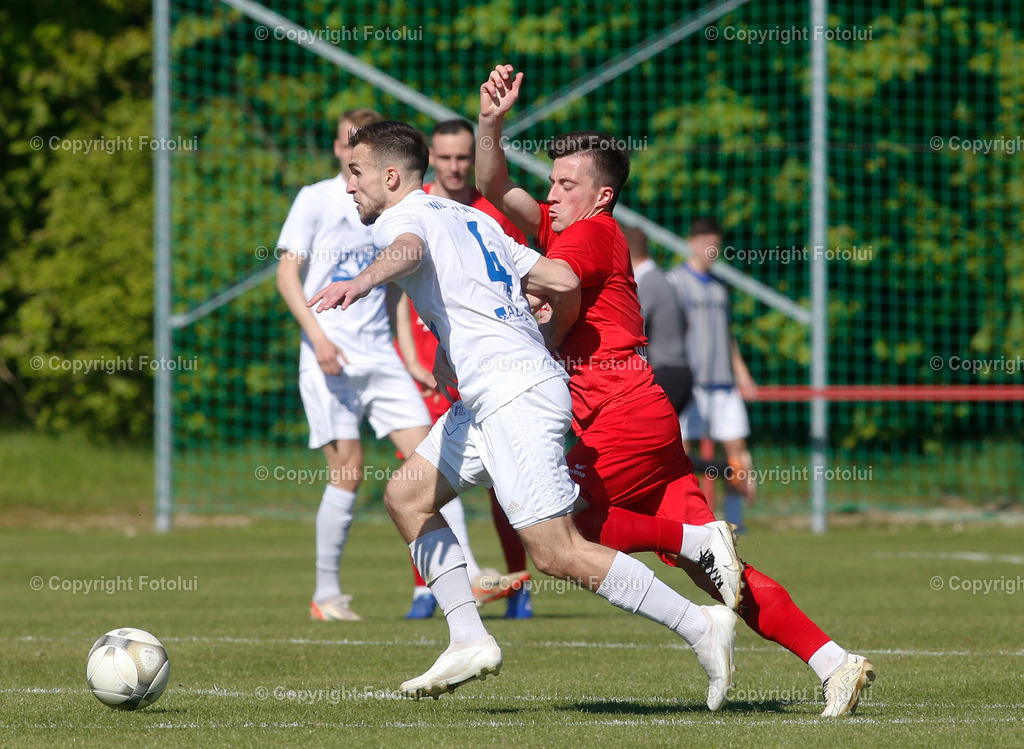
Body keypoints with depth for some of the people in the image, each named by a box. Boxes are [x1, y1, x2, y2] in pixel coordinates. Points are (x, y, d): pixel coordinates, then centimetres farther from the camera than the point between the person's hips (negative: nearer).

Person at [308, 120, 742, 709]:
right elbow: (565, 284, 19)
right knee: (406, 496, 14)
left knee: (559, 555, -12)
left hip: (512, 394, -10)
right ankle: (470, 640, 7)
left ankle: (700, 626, -12)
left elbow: (409, 250, -29)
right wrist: (540, 351, 36)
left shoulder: (399, 218, -2)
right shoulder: (471, 220, 23)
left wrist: (362, 281, -50)